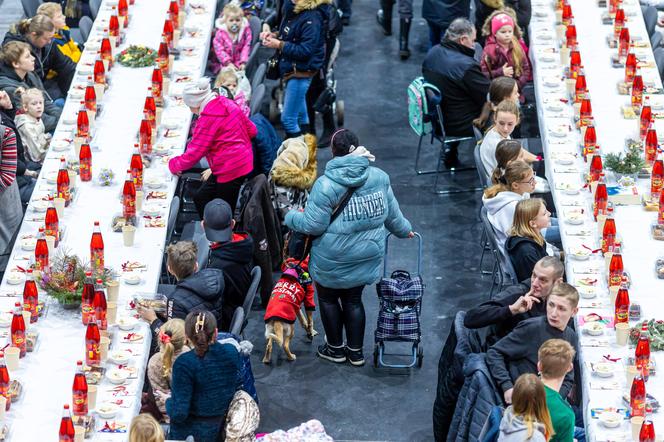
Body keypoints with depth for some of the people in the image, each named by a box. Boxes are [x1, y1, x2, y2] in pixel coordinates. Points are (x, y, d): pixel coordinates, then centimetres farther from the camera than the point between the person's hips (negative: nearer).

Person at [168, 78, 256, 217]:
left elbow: (193, 154, -18)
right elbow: (251, 130, 12)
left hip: (231, 171, -10)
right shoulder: (227, 103, 4)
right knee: (200, 198, 18)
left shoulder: (208, 119, -22)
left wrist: (173, 165, -2)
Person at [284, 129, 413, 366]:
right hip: (366, 257, 5)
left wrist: (291, 217, 2)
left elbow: (313, 225, -18)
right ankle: (356, 351, 31)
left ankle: (336, 348, 33)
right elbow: (392, 213, 8)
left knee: (328, 299, 19)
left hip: (332, 262, -5)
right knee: (353, 300, 22)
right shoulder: (378, 178, -6)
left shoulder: (325, 185, -23)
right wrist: (404, 230, 29)